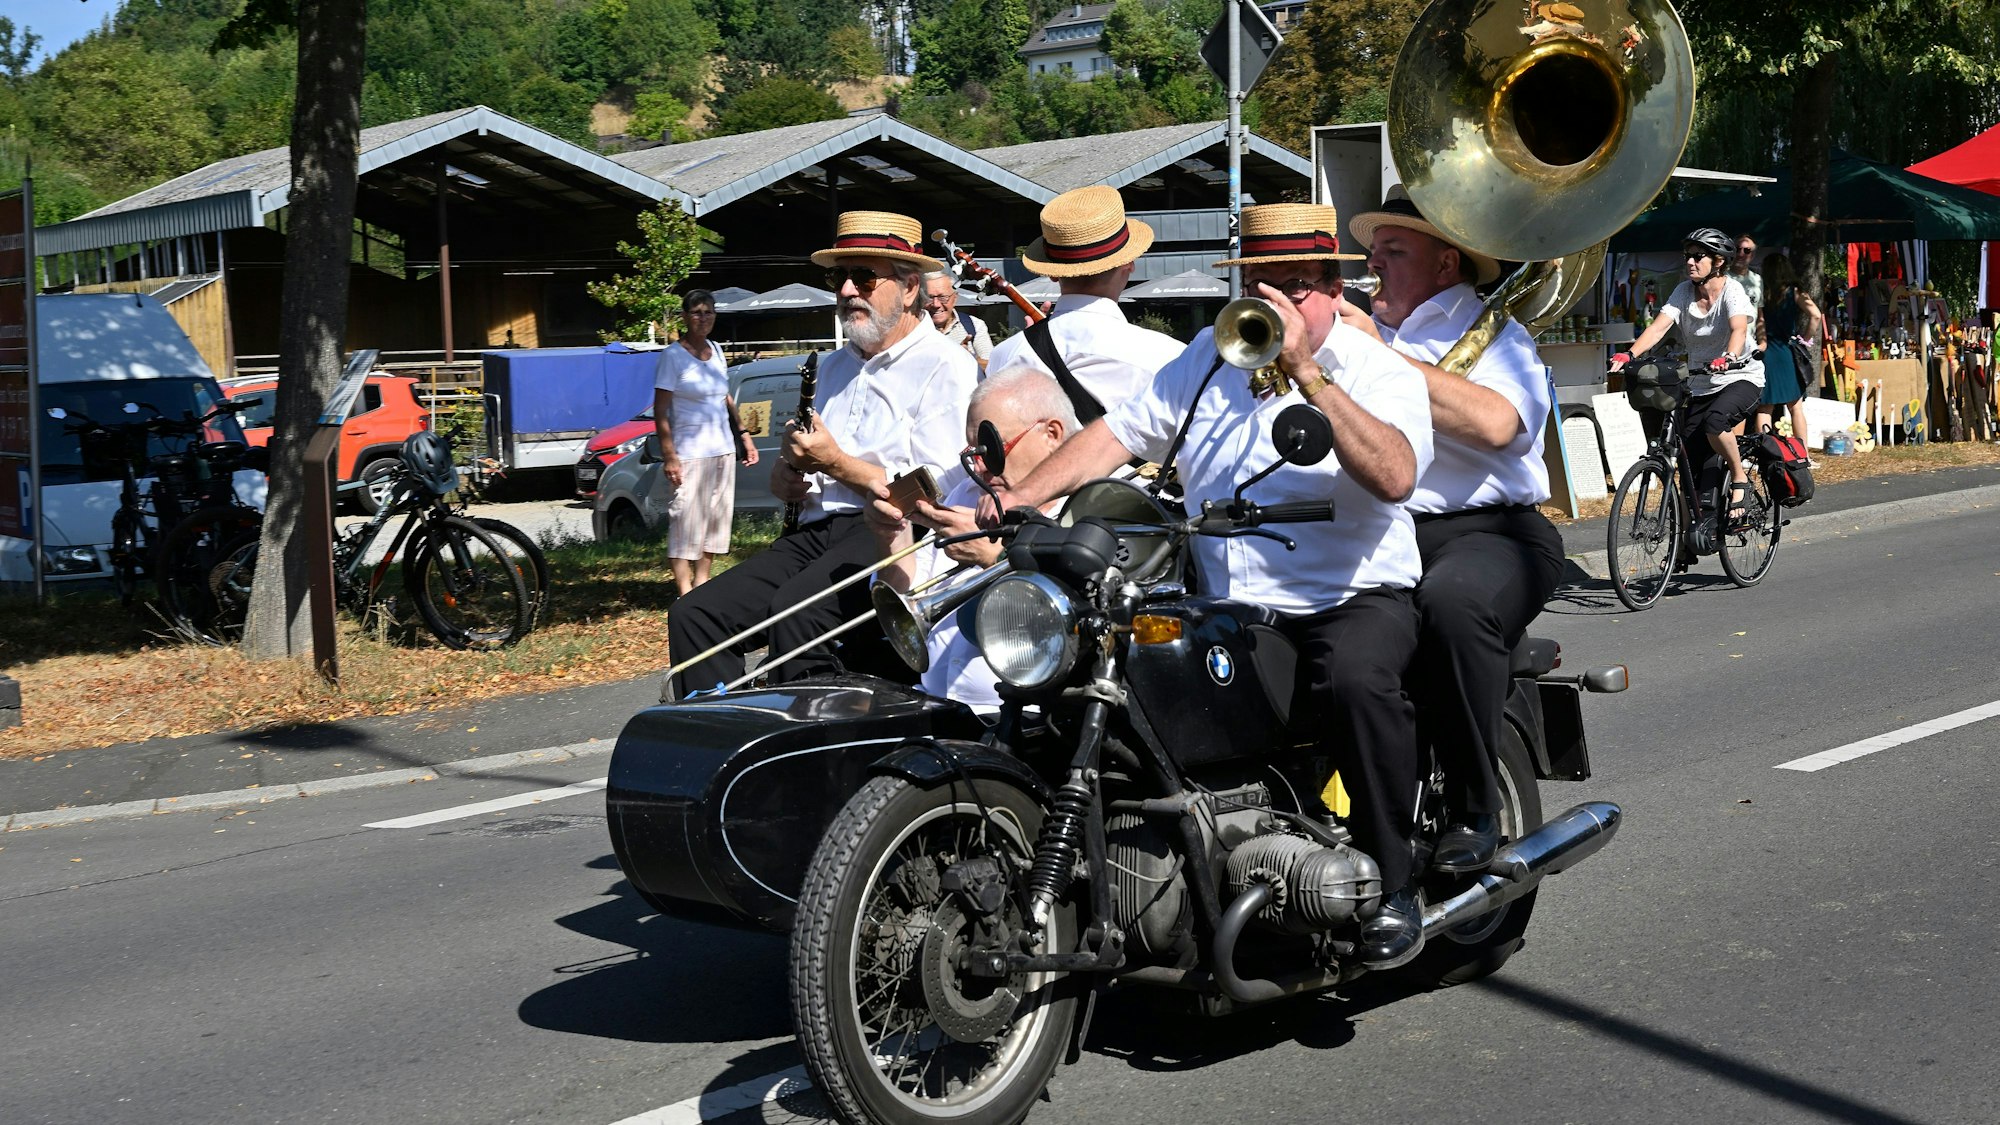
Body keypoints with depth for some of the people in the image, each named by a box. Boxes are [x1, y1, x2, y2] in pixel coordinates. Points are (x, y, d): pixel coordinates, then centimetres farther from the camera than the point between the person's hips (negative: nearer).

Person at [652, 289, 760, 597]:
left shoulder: (716, 351, 11)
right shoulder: (673, 356, -10)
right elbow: (660, 412, -12)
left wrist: (743, 434, 16)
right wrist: (669, 456, -19)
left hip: (723, 450, 7)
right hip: (691, 453, -7)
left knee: (716, 520, 11)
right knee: (687, 523, -7)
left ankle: (702, 583, 20)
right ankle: (685, 592, -5)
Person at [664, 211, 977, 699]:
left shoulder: (946, 367, 0)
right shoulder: (833, 367, 26)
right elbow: (787, 476, 31)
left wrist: (836, 464, -10)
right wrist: (786, 478, 5)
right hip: (816, 531, 8)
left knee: (795, 613, -34)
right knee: (694, 615, -13)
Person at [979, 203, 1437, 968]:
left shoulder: (1377, 371, -4)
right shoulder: (1209, 357, 15)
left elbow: (1394, 477, -23)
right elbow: (1120, 431, 12)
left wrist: (1305, 373, -27)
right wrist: (1021, 494, -2)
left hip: (1352, 599, -5)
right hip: (1221, 613, 5)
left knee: (1356, 679, -36)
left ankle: (1393, 885, -16)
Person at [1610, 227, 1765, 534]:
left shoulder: (1732, 290, -15)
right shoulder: (1684, 291, -3)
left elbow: (1739, 329, -32)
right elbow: (1659, 326, -16)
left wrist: (1729, 357, -54)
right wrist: (1629, 354, -34)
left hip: (1741, 377, -5)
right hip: (1701, 384, 5)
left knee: (1714, 421, -35)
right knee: (1694, 463, -1)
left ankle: (1740, 478, -11)